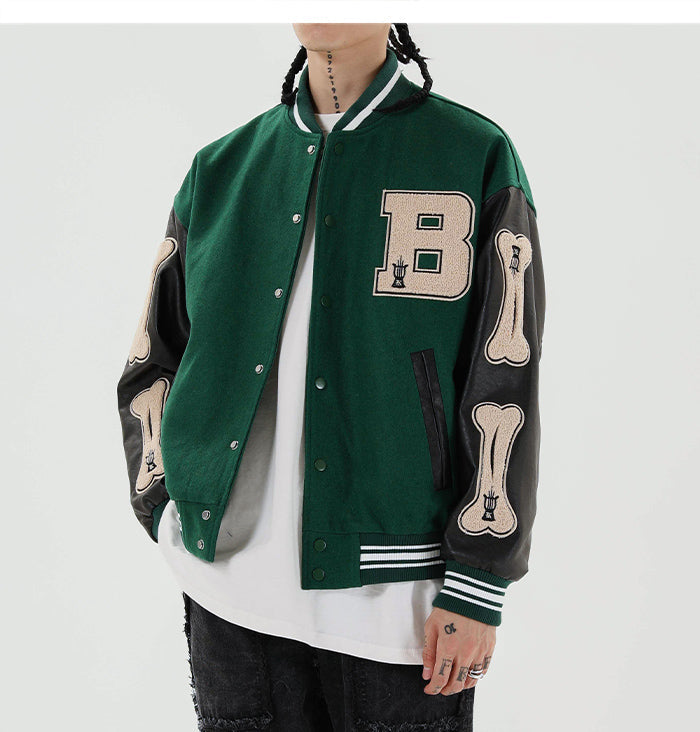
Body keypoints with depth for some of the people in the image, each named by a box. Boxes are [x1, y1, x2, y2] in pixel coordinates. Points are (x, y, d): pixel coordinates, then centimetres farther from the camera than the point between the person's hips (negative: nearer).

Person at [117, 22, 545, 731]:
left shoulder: (479, 157, -2)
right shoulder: (221, 167, 8)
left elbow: (504, 386, -6)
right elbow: (151, 364, 13)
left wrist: (477, 590, -9)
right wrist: (185, 526, 4)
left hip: (399, 594, -2)